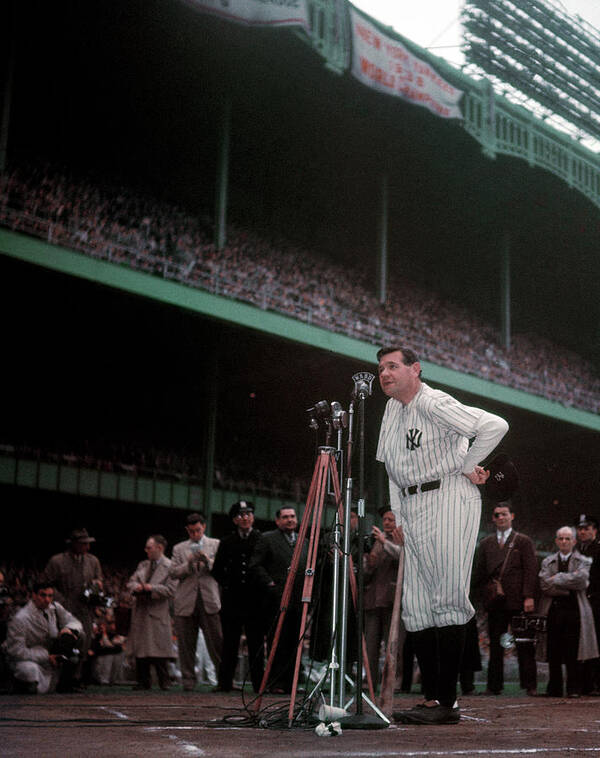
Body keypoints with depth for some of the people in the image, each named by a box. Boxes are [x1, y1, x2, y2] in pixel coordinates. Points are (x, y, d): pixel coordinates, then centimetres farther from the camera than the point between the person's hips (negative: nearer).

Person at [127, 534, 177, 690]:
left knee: (159, 649, -6)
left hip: (158, 613, -6)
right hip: (140, 612, 6)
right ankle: (143, 681, 15)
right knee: (140, 649, 7)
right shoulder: (143, 565, 16)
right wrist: (136, 587, -9)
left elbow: (171, 590, -12)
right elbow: (131, 582, 14)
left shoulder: (170, 567, -5)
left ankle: (164, 682, 4)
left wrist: (151, 588, -18)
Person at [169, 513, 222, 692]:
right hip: (186, 601, 2)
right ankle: (188, 680, 10)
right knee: (186, 644, 2)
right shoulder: (179, 549, 15)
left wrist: (208, 561, -15)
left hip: (209, 600, -1)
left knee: (217, 641, -6)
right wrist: (188, 564, -10)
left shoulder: (215, 545, 12)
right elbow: (172, 573, 6)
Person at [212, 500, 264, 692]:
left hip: (254, 599, -2)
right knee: (229, 644, 4)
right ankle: (225, 682, 9)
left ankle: (259, 683, 3)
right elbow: (217, 570, 17)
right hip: (232, 600, 2)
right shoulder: (227, 542, 11)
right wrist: (227, 584, 7)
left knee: (256, 644, -1)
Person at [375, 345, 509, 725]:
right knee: (416, 607, 4)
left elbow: (496, 426, -20)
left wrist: (467, 465, -10)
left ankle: (448, 703, -10)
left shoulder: (434, 404, -11)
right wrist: (398, 514, 18)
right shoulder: (392, 409, 15)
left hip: (449, 498, -9)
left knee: (447, 601, -11)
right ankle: (432, 698, 8)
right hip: (412, 509, 9)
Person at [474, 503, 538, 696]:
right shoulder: (486, 543, 15)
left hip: (518, 600, -3)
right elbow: (480, 572, 15)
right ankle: (494, 685, 8)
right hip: (495, 601, 3)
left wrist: (529, 596, -9)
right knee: (495, 645, 4)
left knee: (524, 646, 0)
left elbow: (531, 570, 0)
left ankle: (530, 685, 5)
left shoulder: (523, 541, 7)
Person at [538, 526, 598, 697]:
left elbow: (581, 579, -11)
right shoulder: (547, 562, 15)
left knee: (573, 653, -4)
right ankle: (554, 689, 8)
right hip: (553, 610, 2)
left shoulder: (583, 561, 9)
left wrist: (557, 578, -6)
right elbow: (545, 585, -1)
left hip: (574, 610, -2)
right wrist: (569, 587, -7)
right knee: (553, 653, 1)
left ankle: (573, 689, 3)